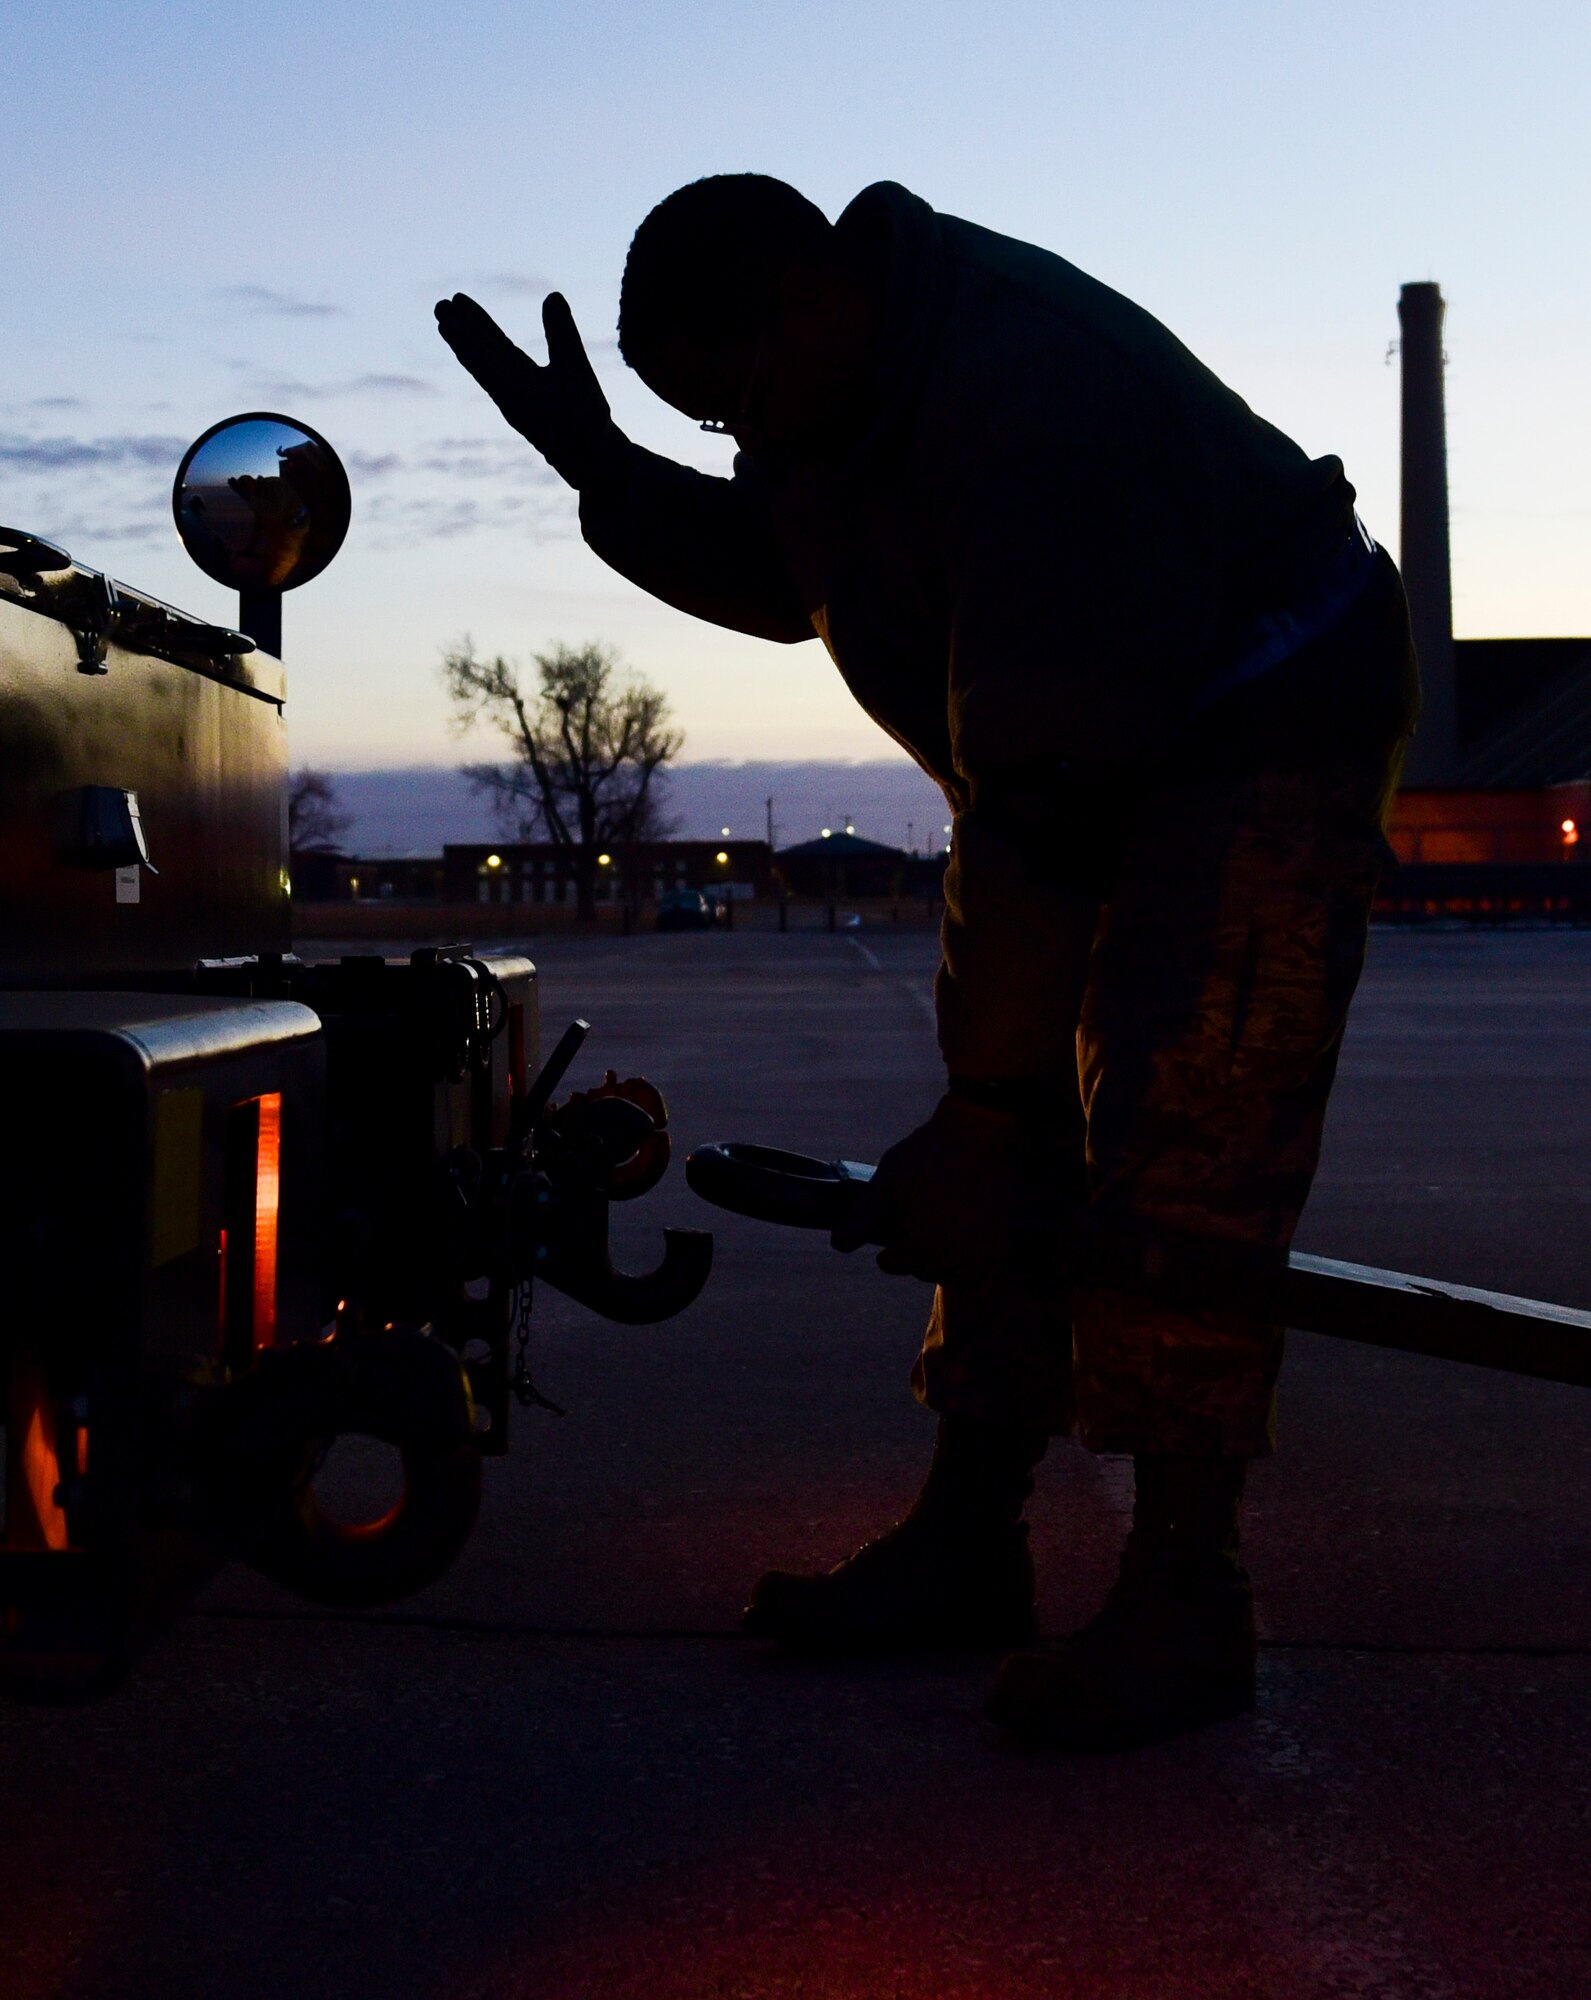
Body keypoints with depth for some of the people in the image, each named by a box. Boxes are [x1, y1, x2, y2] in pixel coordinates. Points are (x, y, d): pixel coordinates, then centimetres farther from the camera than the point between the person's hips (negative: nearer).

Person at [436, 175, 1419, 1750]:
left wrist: (985, 1106, -33)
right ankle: (964, 1547, 10)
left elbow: (1040, 793, -35)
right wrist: (594, 461, -1)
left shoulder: (1028, 391, -33)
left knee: (1171, 1153, -18)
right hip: (1069, 745, 9)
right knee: (1012, 1150, 4)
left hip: (1259, 736, -9)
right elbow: (773, 580, 15)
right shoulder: (837, 386, -4)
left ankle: (1184, 1604, -12)